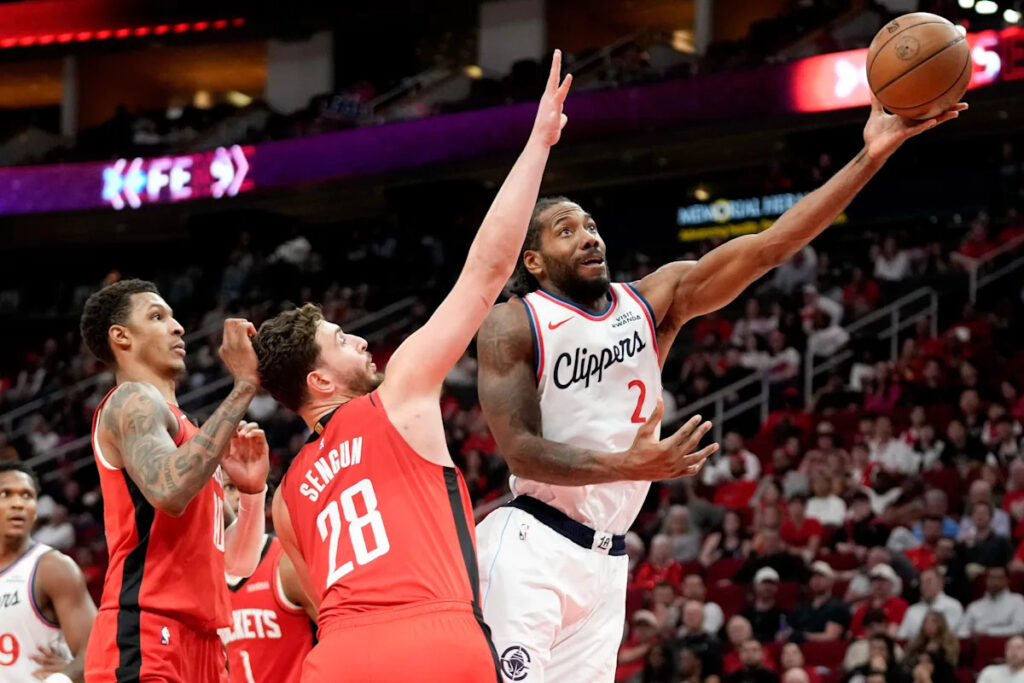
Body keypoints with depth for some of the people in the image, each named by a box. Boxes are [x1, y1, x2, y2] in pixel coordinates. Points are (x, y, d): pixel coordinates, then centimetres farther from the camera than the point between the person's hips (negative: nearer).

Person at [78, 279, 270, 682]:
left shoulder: (179, 425, 26)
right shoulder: (132, 401, -2)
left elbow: (238, 561, 26)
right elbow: (169, 491, -25)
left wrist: (252, 487, 6)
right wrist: (243, 387, -18)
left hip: (197, 641, 10)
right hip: (145, 640, -10)